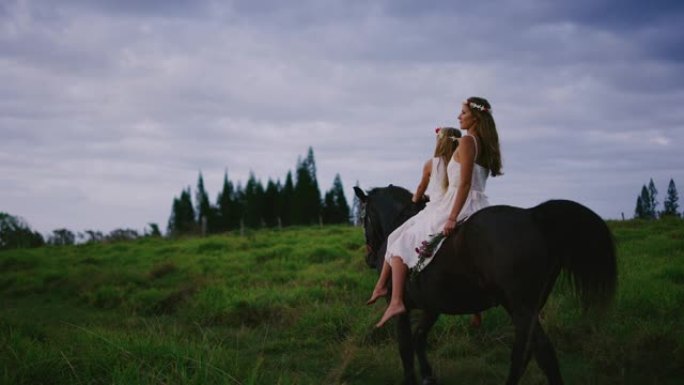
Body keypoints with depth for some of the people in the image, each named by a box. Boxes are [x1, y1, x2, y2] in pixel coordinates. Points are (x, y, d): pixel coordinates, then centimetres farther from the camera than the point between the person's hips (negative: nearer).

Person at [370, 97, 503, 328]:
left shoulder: (467, 141, -12)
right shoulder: (485, 145, 13)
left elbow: (465, 183, -20)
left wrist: (452, 218, -24)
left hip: (459, 205, -9)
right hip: (479, 207, 9)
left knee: (402, 242, -3)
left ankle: (396, 301, -17)